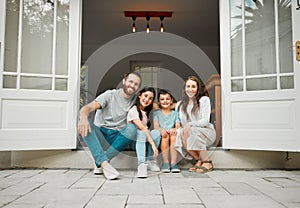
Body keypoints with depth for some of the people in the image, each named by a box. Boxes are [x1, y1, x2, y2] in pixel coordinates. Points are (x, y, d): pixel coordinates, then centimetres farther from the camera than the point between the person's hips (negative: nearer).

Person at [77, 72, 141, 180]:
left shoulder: (135, 99, 6)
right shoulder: (110, 95, -6)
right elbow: (87, 107, -19)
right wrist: (83, 117, -44)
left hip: (117, 137, 2)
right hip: (100, 134, -2)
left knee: (131, 128, -29)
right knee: (85, 122, -31)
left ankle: (99, 162, -24)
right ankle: (104, 163, -44)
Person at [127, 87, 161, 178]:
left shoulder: (147, 110, 7)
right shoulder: (133, 110, -18)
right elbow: (142, 128, -26)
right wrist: (153, 144, -33)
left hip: (145, 140, 6)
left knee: (156, 132, -24)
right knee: (141, 133, -37)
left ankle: (151, 160, -11)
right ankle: (141, 164, -40)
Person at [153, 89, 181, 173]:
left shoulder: (175, 113, 17)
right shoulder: (156, 113, 13)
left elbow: (178, 126, 2)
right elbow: (155, 126, -2)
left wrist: (174, 129, -23)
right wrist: (161, 130, -26)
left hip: (172, 134, 1)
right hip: (161, 138, -1)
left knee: (174, 135, -32)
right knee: (165, 136, -33)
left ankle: (173, 163, -32)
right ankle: (165, 163, -28)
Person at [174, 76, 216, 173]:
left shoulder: (204, 100, -3)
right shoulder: (180, 104, 10)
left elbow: (205, 121, -14)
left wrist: (190, 124, -30)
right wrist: (179, 129, -19)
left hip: (207, 133, -3)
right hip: (190, 132, 4)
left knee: (193, 131, -35)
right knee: (180, 133, -29)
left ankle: (207, 162, -17)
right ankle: (199, 160, -11)